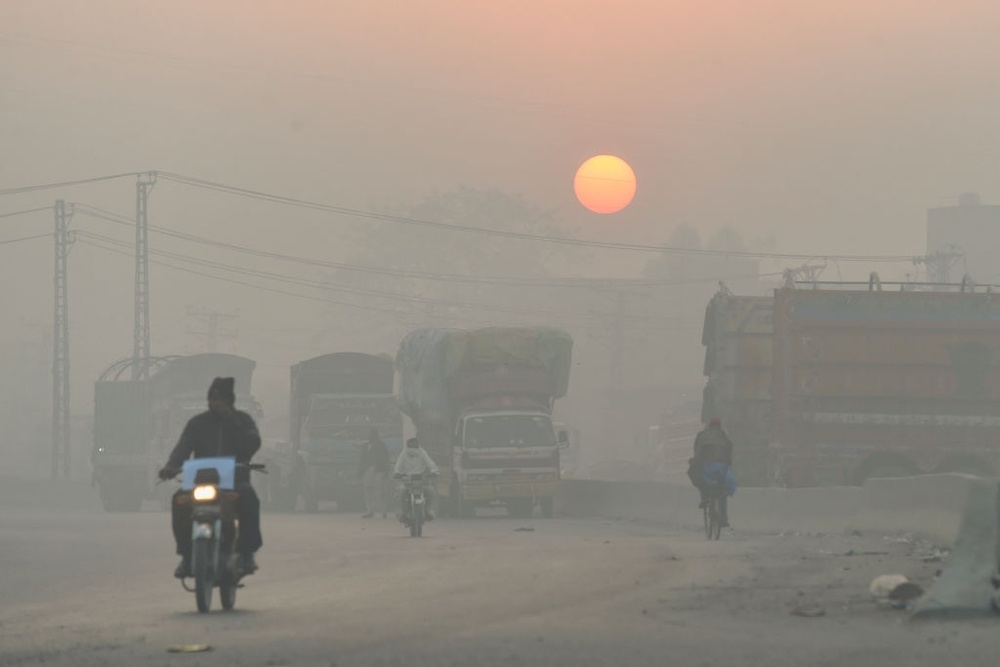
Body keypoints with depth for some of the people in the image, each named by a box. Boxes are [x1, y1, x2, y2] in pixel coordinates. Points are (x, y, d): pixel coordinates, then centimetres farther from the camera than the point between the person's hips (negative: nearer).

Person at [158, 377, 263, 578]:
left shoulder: (242, 420, 10)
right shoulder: (198, 422, 12)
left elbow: (252, 445, -8)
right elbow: (183, 446, -3)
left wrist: (230, 420, -11)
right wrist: (171, 466, -24)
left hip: (235, 480, -1)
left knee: (248, 498, -36)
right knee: (180, 501, -30)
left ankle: (247, 552, -27)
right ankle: (186, 556, -22)